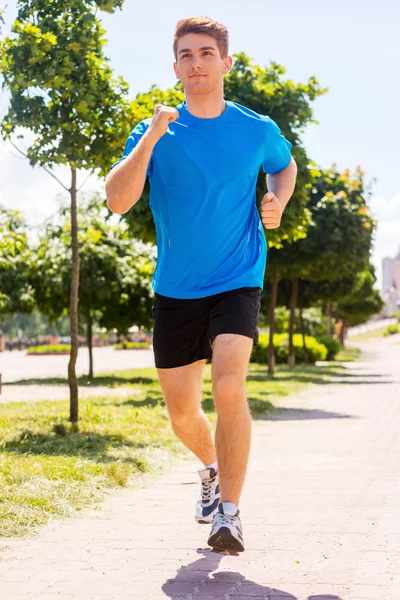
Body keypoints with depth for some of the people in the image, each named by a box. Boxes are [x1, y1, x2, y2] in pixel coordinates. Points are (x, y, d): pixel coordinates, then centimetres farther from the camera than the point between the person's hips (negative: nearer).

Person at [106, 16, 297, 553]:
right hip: (175, 289, 2)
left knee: (228, 385, -25)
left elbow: (285, 166, 23)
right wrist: (152, 136, -23)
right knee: (182, 415, 10)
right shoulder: (155, 134, -1)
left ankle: (229, 511, -14)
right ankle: (213, 469, 43)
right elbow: (117, 201, -14)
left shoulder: (257, 130, 0)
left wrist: (277, 203, 1)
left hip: (237, 282, -2)